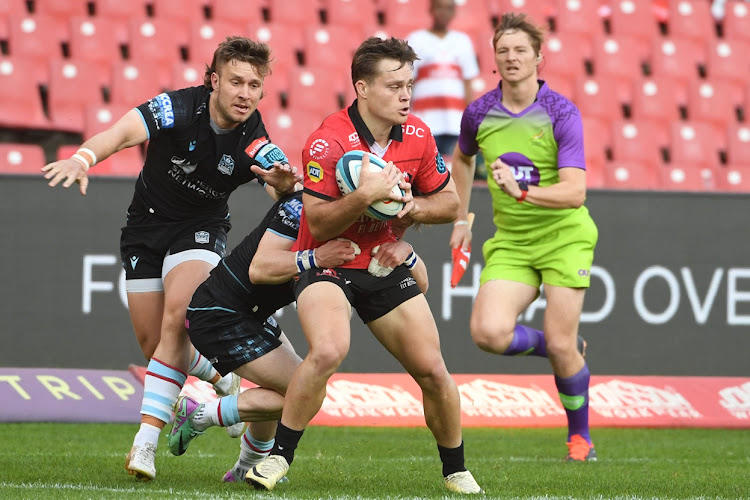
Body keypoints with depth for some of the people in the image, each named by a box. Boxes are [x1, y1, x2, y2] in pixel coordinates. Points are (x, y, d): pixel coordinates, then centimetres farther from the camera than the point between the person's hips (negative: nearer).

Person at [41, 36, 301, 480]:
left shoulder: (256, 144, -20)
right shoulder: (179, 108, -23)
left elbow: (287, 189, -32)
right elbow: (123, 132, -38)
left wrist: (286, 185, -58)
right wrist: (83, 158, -59)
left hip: (201, 228, -1)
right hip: (146, 225, 1)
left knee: (176, 319, -26)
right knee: (153, 342, 3)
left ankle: (145, 443, -28)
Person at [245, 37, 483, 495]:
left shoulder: (418, 136, -4)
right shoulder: (328, 142, -21)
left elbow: (449, 202, 9)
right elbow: (319, 224, -20)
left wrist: (414, 207, -11)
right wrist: (366, 195, -33)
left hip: (384, 264, 5)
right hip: (327, 264, -5)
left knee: (433, 371, 0)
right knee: (328, 350, -31)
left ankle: (457, 471, 21)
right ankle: (277, 458, -18)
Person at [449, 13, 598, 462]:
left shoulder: (562, 113, -15)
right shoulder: (479, 114, -2)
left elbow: (574, 191, -24)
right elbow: (462, 157, 23)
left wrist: (523, 192, -39)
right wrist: (461, 218, 21)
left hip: (564, 235, -3)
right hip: (510, 241, 3)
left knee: (560, 346, -7)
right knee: (489, 332, -18)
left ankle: (580, 437, 18)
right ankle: (568, 350, 14)